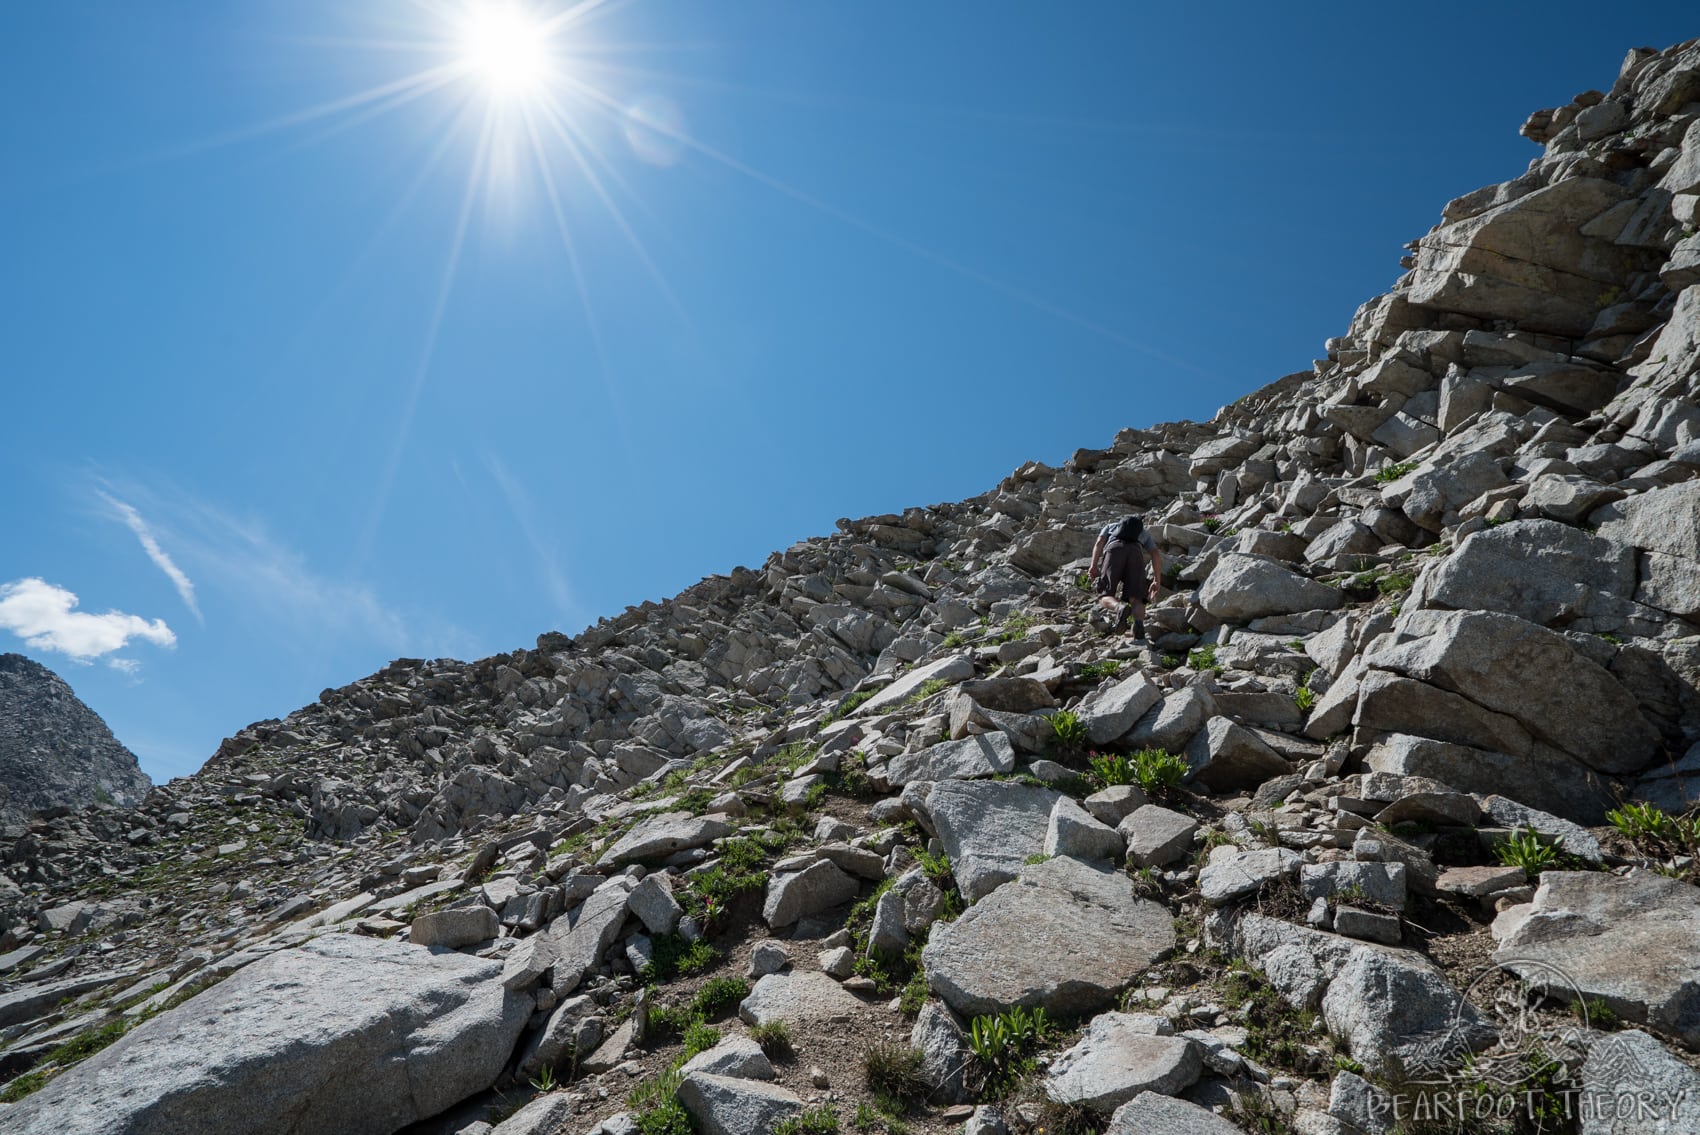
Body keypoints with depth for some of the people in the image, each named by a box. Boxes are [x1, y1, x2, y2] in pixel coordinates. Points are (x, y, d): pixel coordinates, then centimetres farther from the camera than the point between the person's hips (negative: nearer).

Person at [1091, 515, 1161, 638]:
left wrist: (1093, 567, 5)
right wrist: (1157, 581, 20)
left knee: (1105, 598, -4)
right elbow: (1156, 554, 22)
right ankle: (1139, 623, -33)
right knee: (1136, 599, 0)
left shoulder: (1109, 526, 41)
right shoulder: (1144, 534, 42)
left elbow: (1099, 543, 18)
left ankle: (1120, 608, -39)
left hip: (1114, 551, -1)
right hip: (1136, 554, 1)